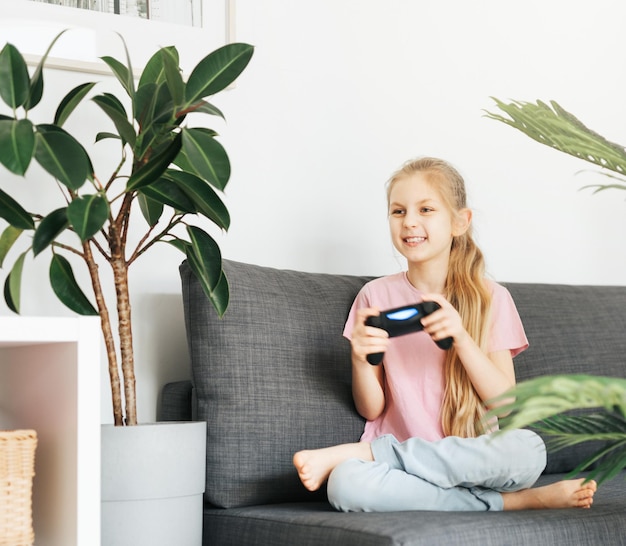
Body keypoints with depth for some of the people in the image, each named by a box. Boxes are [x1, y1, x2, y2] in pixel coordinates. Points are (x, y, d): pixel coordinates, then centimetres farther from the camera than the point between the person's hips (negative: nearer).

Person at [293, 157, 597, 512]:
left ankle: (358, 452, -17)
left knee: (528, 448, -34)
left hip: (470, 460, 0)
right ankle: (515, 501, -18)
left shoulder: (491, 299, 4)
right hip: (396, 450, 0)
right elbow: (372, 410, 5)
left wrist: (461, 338, -18)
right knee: (345, 484, -35)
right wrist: (361, 360, -15)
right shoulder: (376, 296, 6)